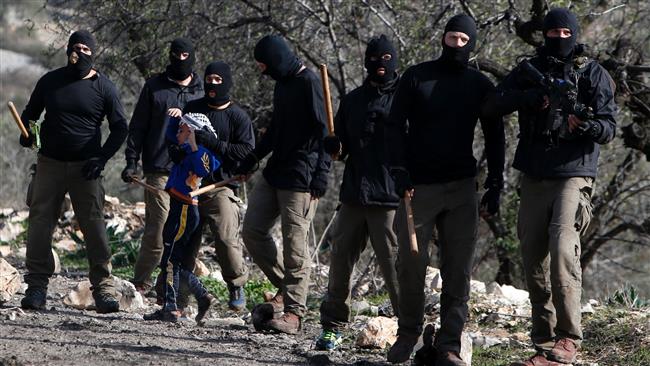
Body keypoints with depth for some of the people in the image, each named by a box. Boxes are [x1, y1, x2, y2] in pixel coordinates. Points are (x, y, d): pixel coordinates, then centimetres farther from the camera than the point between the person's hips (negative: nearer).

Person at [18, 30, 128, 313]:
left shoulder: (103, 87, 1)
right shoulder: (50, 81, 6)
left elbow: (119, 127, 4)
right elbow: (30, 113, 17)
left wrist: (102, 158, -9)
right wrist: (27, 135, -5)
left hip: (85, 168, -2)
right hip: (50, 163, 2)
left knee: (94, 226, -7)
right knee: (40, 223, -3)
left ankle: (103, 288, -4)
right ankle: (36, 287, 1)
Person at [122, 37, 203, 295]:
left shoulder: (202, 90, 13)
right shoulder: (154, 86, 8)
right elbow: (138, 126, 7)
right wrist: (131, 161, -1)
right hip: (159, 170, -2)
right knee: (159, 230, -9)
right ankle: (141, 282, 2)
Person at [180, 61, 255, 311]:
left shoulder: (238, 117, 1)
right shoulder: (192, 109, 13)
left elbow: (248, 150, -8)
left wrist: (214, 144, -15)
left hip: (222, 186, -4)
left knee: (226, 239, -16)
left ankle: (237, 286, 5)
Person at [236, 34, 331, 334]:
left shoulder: (308, 84, -12)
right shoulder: (282, 83, 15)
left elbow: (323, 130, -17)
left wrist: (321, 173, -23)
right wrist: (252, 160, 25)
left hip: (300, 178, -10)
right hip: (274, 173, 10)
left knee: (294, 243, -8)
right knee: (253, 230, 10)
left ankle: (294, 311, -4)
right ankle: (286, 287, 22)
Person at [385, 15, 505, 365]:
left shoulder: (480, 85, 8)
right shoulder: (416, 77, 5)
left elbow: (494, 137, 12)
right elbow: (395, 126, 3)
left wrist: (495, 185, 4)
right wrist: (399, 172, -9)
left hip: (461, 190, 1)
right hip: (418, 187, -1)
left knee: (458, 271, -3)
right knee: (410, 262, -1)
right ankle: (408, 332, 18)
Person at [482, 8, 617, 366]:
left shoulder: (593, 74, 3)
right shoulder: (528, 71, 12)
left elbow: (609, 128, -3)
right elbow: (492, 105, -1)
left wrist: (586, 124, -26)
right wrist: (529, 97, -17)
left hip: (573, 175, -4)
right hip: (534, 178, 4)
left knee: (563, 250, -22)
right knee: (535, 264, 3)